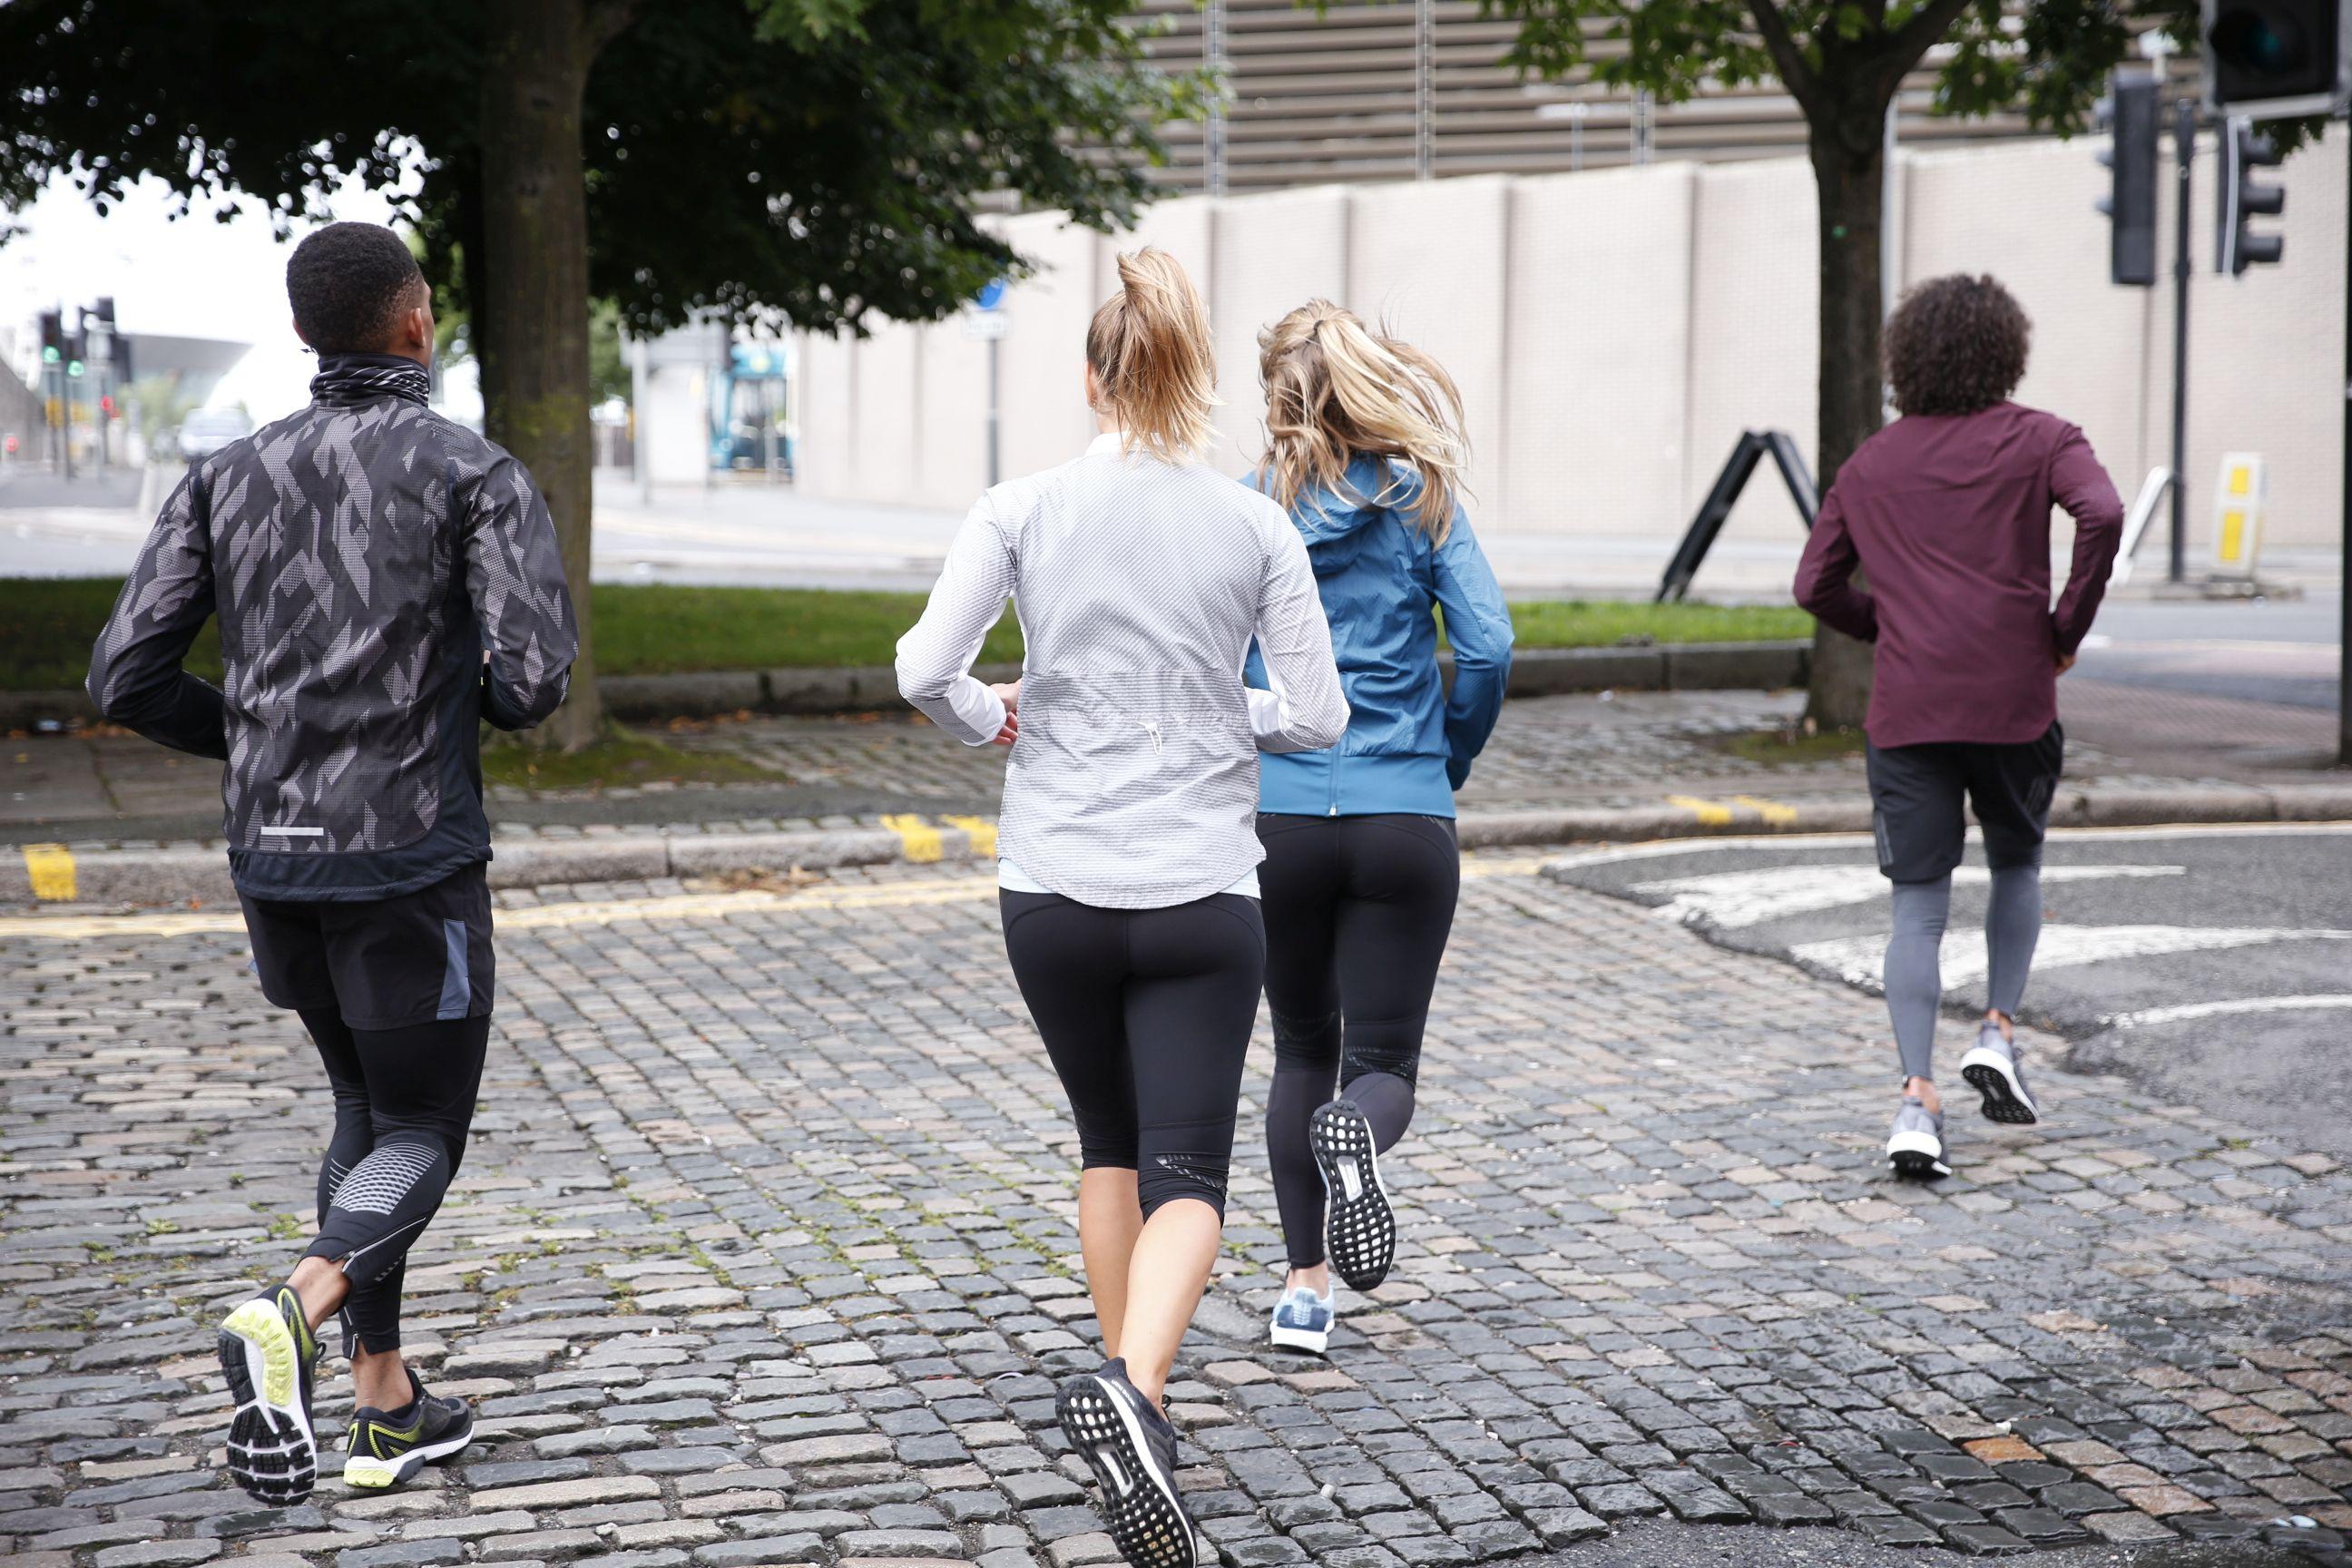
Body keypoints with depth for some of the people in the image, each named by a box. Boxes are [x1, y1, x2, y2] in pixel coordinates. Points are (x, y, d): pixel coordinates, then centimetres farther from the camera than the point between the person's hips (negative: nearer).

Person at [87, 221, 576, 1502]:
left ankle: (386, 1405, 20)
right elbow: (534, 675, -17)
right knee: (422, 1135, 7)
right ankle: (291, 1317, -22)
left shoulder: (228, 476, 6)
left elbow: (123, 677, 2)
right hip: (410, 863, -5)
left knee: (367, 1107, 22)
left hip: (271, 859, 5)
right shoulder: (474, 474, -7)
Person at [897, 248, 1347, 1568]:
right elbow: (1317, 716, -1)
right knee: (1187, 1176, 0)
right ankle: (1133, 1391, -26)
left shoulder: (1022, 511, -4)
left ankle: (1132, 1396, 28)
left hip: (1054, 890, 2)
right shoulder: (1255, 525, -3)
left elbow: (926, 672, -10)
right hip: (1201, 898, -2)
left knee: (1111, 1145, 22)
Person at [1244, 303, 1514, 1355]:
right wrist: (1450, 761, 9)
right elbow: (1488, 648, -7)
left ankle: (1305, 1286, 15)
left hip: (1277, 820, 1)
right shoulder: (1424, 504, 0)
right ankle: (1357, 1132, -31)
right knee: (1384, 1060, 5)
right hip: (1404, 823, -1)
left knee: (1302, 1050, 18)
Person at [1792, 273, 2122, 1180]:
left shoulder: (1871, 463, 13)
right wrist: (2069, 628, -5)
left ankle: (1916, 1100, -8)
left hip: (1905, 710, 2)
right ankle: (1998, 1031, 14)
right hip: (2014, 697, -2)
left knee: (1918, 908, 2)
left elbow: (1816, 585, 10)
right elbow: (2102, 515, -15)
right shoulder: (2037, 440, 3)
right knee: (2017, 865, 24)